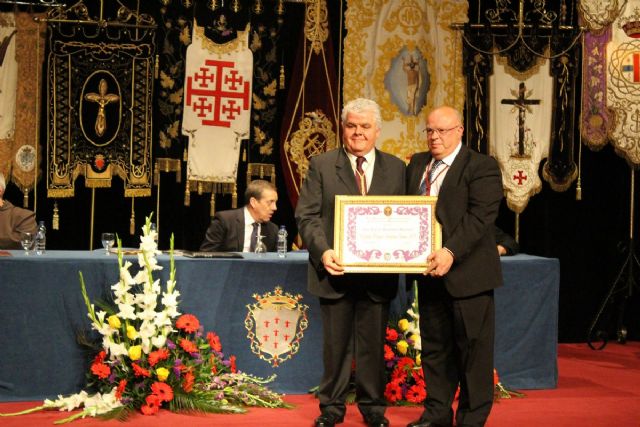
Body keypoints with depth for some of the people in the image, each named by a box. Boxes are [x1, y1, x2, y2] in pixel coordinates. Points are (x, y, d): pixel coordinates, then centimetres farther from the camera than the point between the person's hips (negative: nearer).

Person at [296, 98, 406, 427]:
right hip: (336, 271, -1)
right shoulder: (321, 165, 2)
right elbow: (307, 215, -3)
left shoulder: (395, 168, 7)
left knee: (373, 344, 11)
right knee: (335, 344, 9)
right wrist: (323, 251, -18)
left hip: (378, 273, 1)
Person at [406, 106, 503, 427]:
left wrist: (451, 252, -26)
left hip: (467, 272, -6)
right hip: (429, 273, 6)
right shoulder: (417, 164, 14)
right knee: (434, 348, 13)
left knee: (473, 349, 1)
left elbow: (480, 216, -17)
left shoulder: (482, 166, -7)